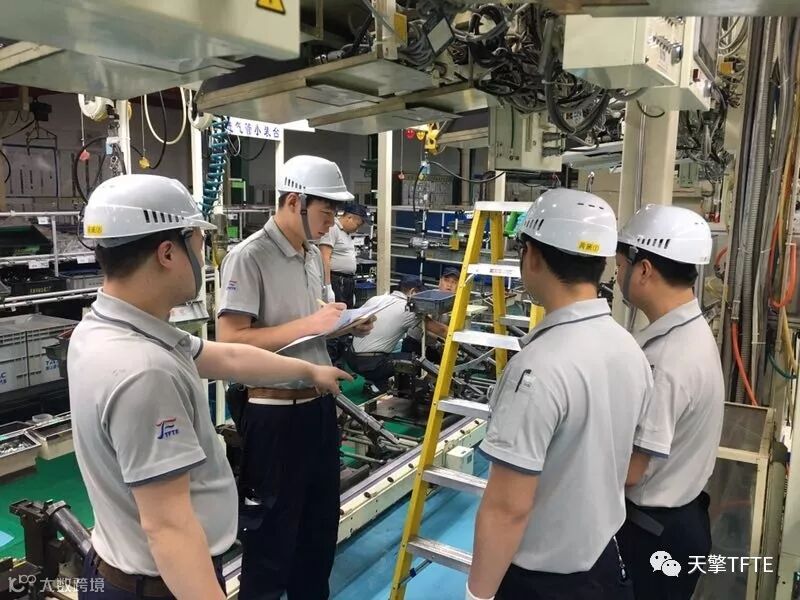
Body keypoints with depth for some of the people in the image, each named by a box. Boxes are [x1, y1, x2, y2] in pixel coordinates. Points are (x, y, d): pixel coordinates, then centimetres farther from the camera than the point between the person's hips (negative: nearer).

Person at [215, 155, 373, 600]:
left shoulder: (314, 255, 8)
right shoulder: (249, 256, -17)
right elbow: (230, 341, -22)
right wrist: (309, 325, -24)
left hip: (321, 404, 8)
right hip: (275, 413, -8)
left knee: (322, 523, 23)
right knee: (272, 533, 11)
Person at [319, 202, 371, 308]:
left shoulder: (347, 233, 19)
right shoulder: (332, 229, -10)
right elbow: (325, 258, -17)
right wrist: (327, 286, -22)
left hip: (349, 282, 9)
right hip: (335, 282, -9)